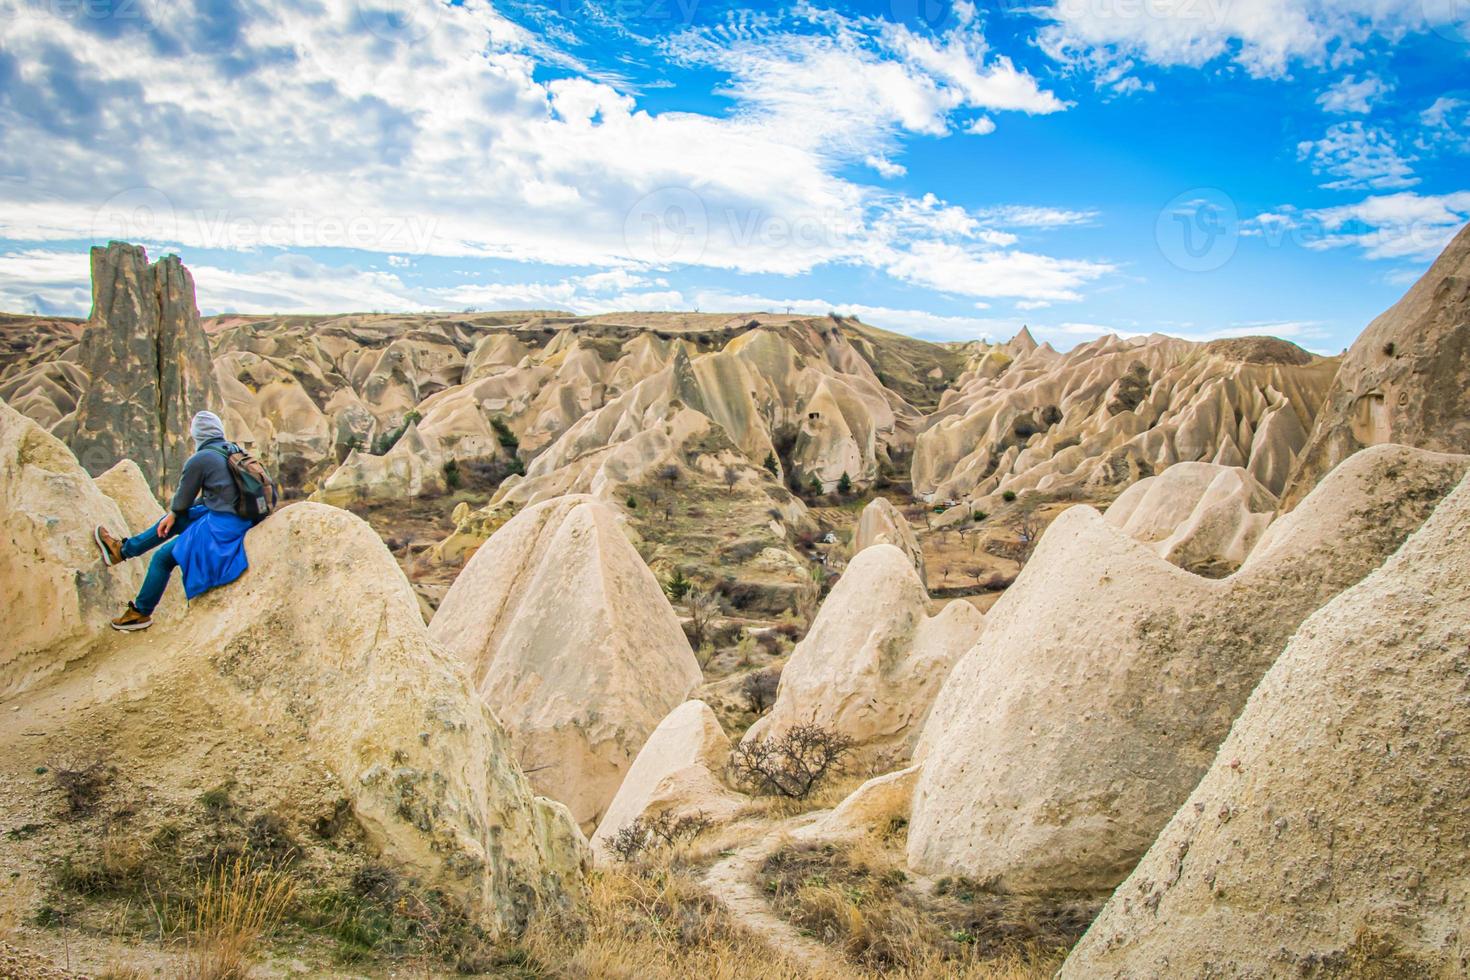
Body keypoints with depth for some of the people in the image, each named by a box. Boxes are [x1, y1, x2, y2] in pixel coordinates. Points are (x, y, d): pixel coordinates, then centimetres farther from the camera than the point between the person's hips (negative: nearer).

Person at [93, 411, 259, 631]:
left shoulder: (198, 460, -14)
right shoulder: (236, 451, 8)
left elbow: (183, 499, -1)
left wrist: (172, 514, 23)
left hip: (220, 526, -8)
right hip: (243, 517, 8)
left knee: (162, 559, 10)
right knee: (175, 519, 25)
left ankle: (140, 613, 25)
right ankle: (124, 549, 42)